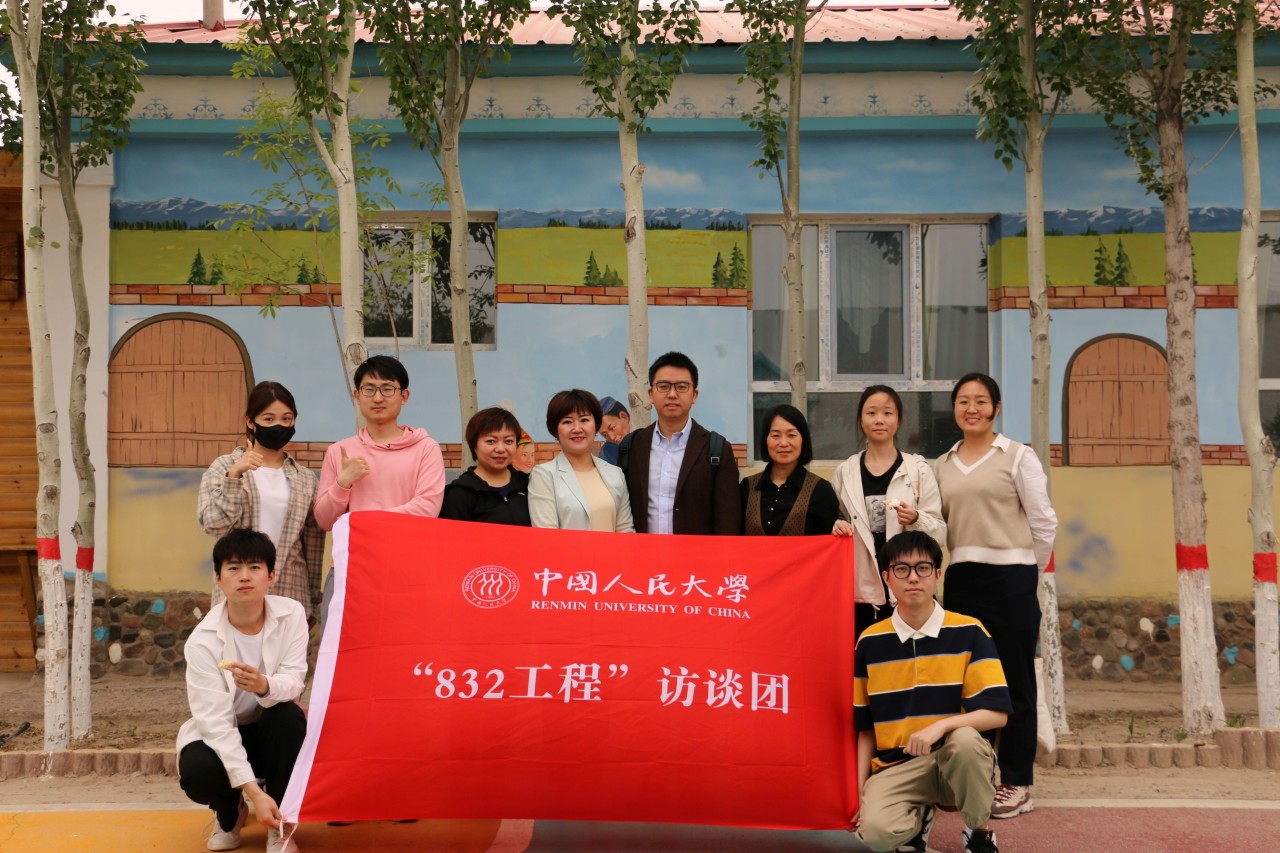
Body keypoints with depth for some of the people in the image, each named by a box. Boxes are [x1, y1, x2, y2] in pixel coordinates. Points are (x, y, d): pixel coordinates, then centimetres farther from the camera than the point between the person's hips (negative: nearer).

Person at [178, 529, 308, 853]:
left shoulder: (291, 614, -14)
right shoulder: (203, 641, -21)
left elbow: (294, 682, -22)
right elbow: (214, 720, -27)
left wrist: (264, 686, -49)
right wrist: (254, 792, -35)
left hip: (270, 731, 2)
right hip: (219, 733, -1)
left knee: (289, 715, -32)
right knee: (197, 774, -33)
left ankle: (280, 822, -11)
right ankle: (230, 812, 7)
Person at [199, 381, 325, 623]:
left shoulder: (305, 478, 11)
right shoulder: (225, 467, 5)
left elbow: (313, 544, 12)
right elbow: (213, 524, -9)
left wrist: (313, 603, 10)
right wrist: (234, 476, -19)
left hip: (291, 595, 2)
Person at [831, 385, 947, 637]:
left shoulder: (918, 469, 3)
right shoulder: (845, 472, 9)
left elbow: (940, 531, 2)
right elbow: (831, 521, 19)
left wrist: (916, 519, -18)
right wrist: (836, 527, -3)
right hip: (860, 590, 2)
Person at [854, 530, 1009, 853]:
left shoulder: (969, 632, -3)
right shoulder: (870, 641, 3)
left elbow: (997, 713, -9)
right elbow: (865, 727, 10)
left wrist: (941, 725, -25)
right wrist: (860, 790, 3)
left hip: (956, 760, -1)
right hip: (896, 766, 1)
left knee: (965, 739, -37)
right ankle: (919, 816, 10)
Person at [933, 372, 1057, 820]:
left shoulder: (1018, 456, -1)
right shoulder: (943, 465, 12)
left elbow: (1043, 522, -1)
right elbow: (939, 523, 14)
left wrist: (1027, 573, 4)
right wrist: (945, 565, 4)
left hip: (1009, 579, -4)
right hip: (959, 580, 4)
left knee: (1013, 681, 1)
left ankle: (1017, 784, 9)